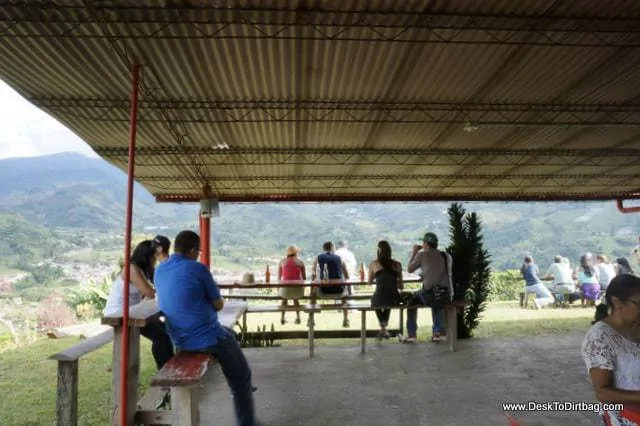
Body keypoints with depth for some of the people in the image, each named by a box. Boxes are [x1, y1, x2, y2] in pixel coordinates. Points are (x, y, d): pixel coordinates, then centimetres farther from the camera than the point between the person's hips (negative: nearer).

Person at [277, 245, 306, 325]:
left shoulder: (282, 261, 4)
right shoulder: (300, 262, 3)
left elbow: (279, 277, 8)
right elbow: (304, 277, 7)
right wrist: (303, 287, 22)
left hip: (285, 286, 0)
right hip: (297, 287, 0)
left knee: (284, 300, 31)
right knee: (296, 300, 32)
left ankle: (282, 318, 25)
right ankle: (298, 317, 24)